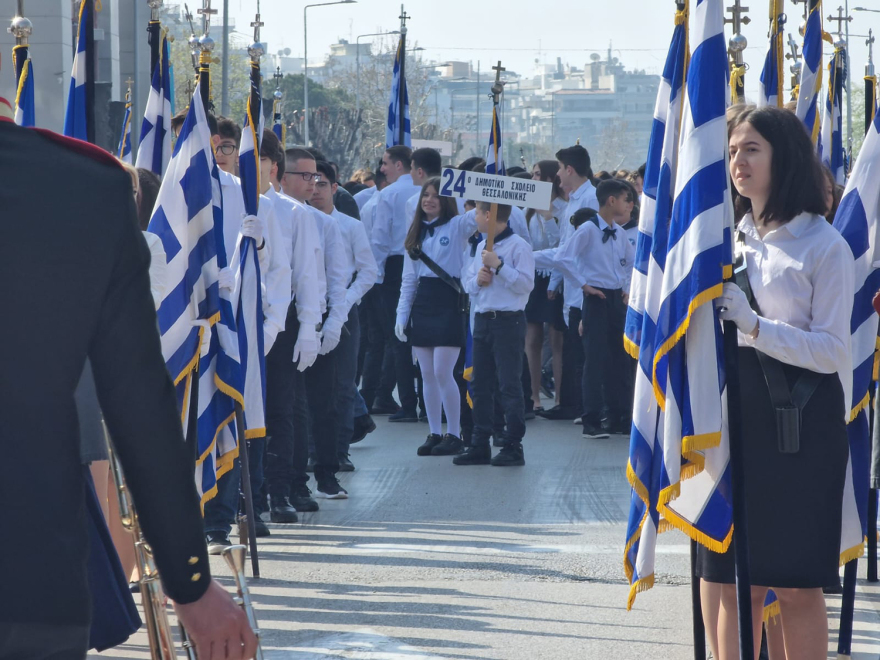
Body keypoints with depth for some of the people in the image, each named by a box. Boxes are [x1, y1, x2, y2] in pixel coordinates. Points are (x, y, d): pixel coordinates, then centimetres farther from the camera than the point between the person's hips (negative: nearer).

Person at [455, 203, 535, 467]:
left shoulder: (518, 246, -9)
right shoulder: (482, 247, 16)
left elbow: (526, 283, -17)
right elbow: (467, 281, 17)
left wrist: (498, 266, -19)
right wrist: (477, 280, -5)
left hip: (508, 320, -8)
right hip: (482, 319, 8)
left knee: (509, 384, -6)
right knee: (481, 384, 10)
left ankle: (513, 446, -2)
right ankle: (480, 445, 15)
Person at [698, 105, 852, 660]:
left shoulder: (825, 246, -6)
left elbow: (832, 350, -14)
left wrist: (753, 323, -21)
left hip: (799, 422, -5)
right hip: (734, 412, 5)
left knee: (797, 586, -1)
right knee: (734, 582, 5)